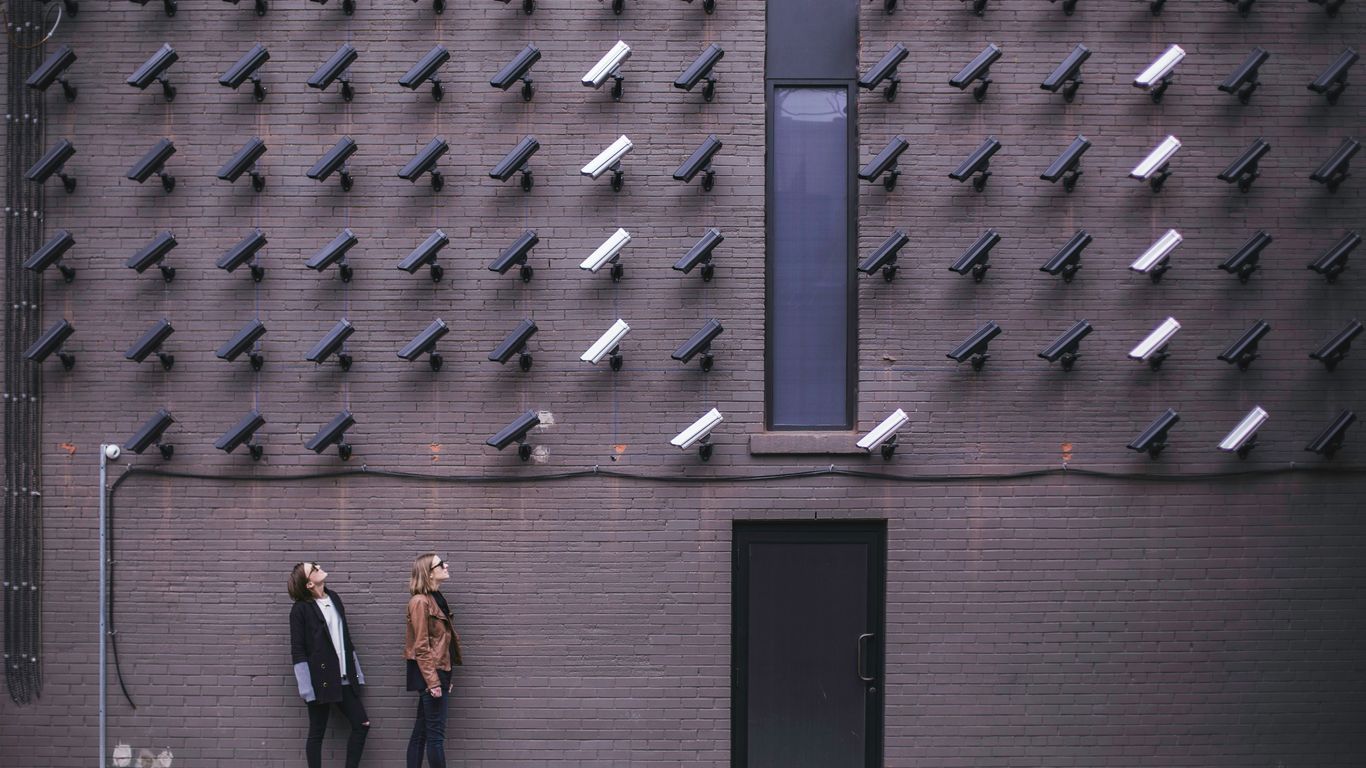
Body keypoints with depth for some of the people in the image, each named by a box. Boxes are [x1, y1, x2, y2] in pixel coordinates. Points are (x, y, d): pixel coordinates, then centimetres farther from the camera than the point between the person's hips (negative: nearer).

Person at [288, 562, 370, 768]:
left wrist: (355, 672, 14)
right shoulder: (301, 609, -8)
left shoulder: (334, 598, 11)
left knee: (361, 724, 3)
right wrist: (306, 686, -16)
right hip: (320, 679, -6)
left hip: (343, 678, 6)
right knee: (317, 732, 2)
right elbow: (297, 650, -10)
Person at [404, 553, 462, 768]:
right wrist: (433, 682, -20)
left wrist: (445, 677, 16)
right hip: (430, 672, -9)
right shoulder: (421, 602, -14)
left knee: (421, 732, 10)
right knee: (436, 733, -7)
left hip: (438, 671, 9)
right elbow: (421, 647, -17)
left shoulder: (436, 599, 14)